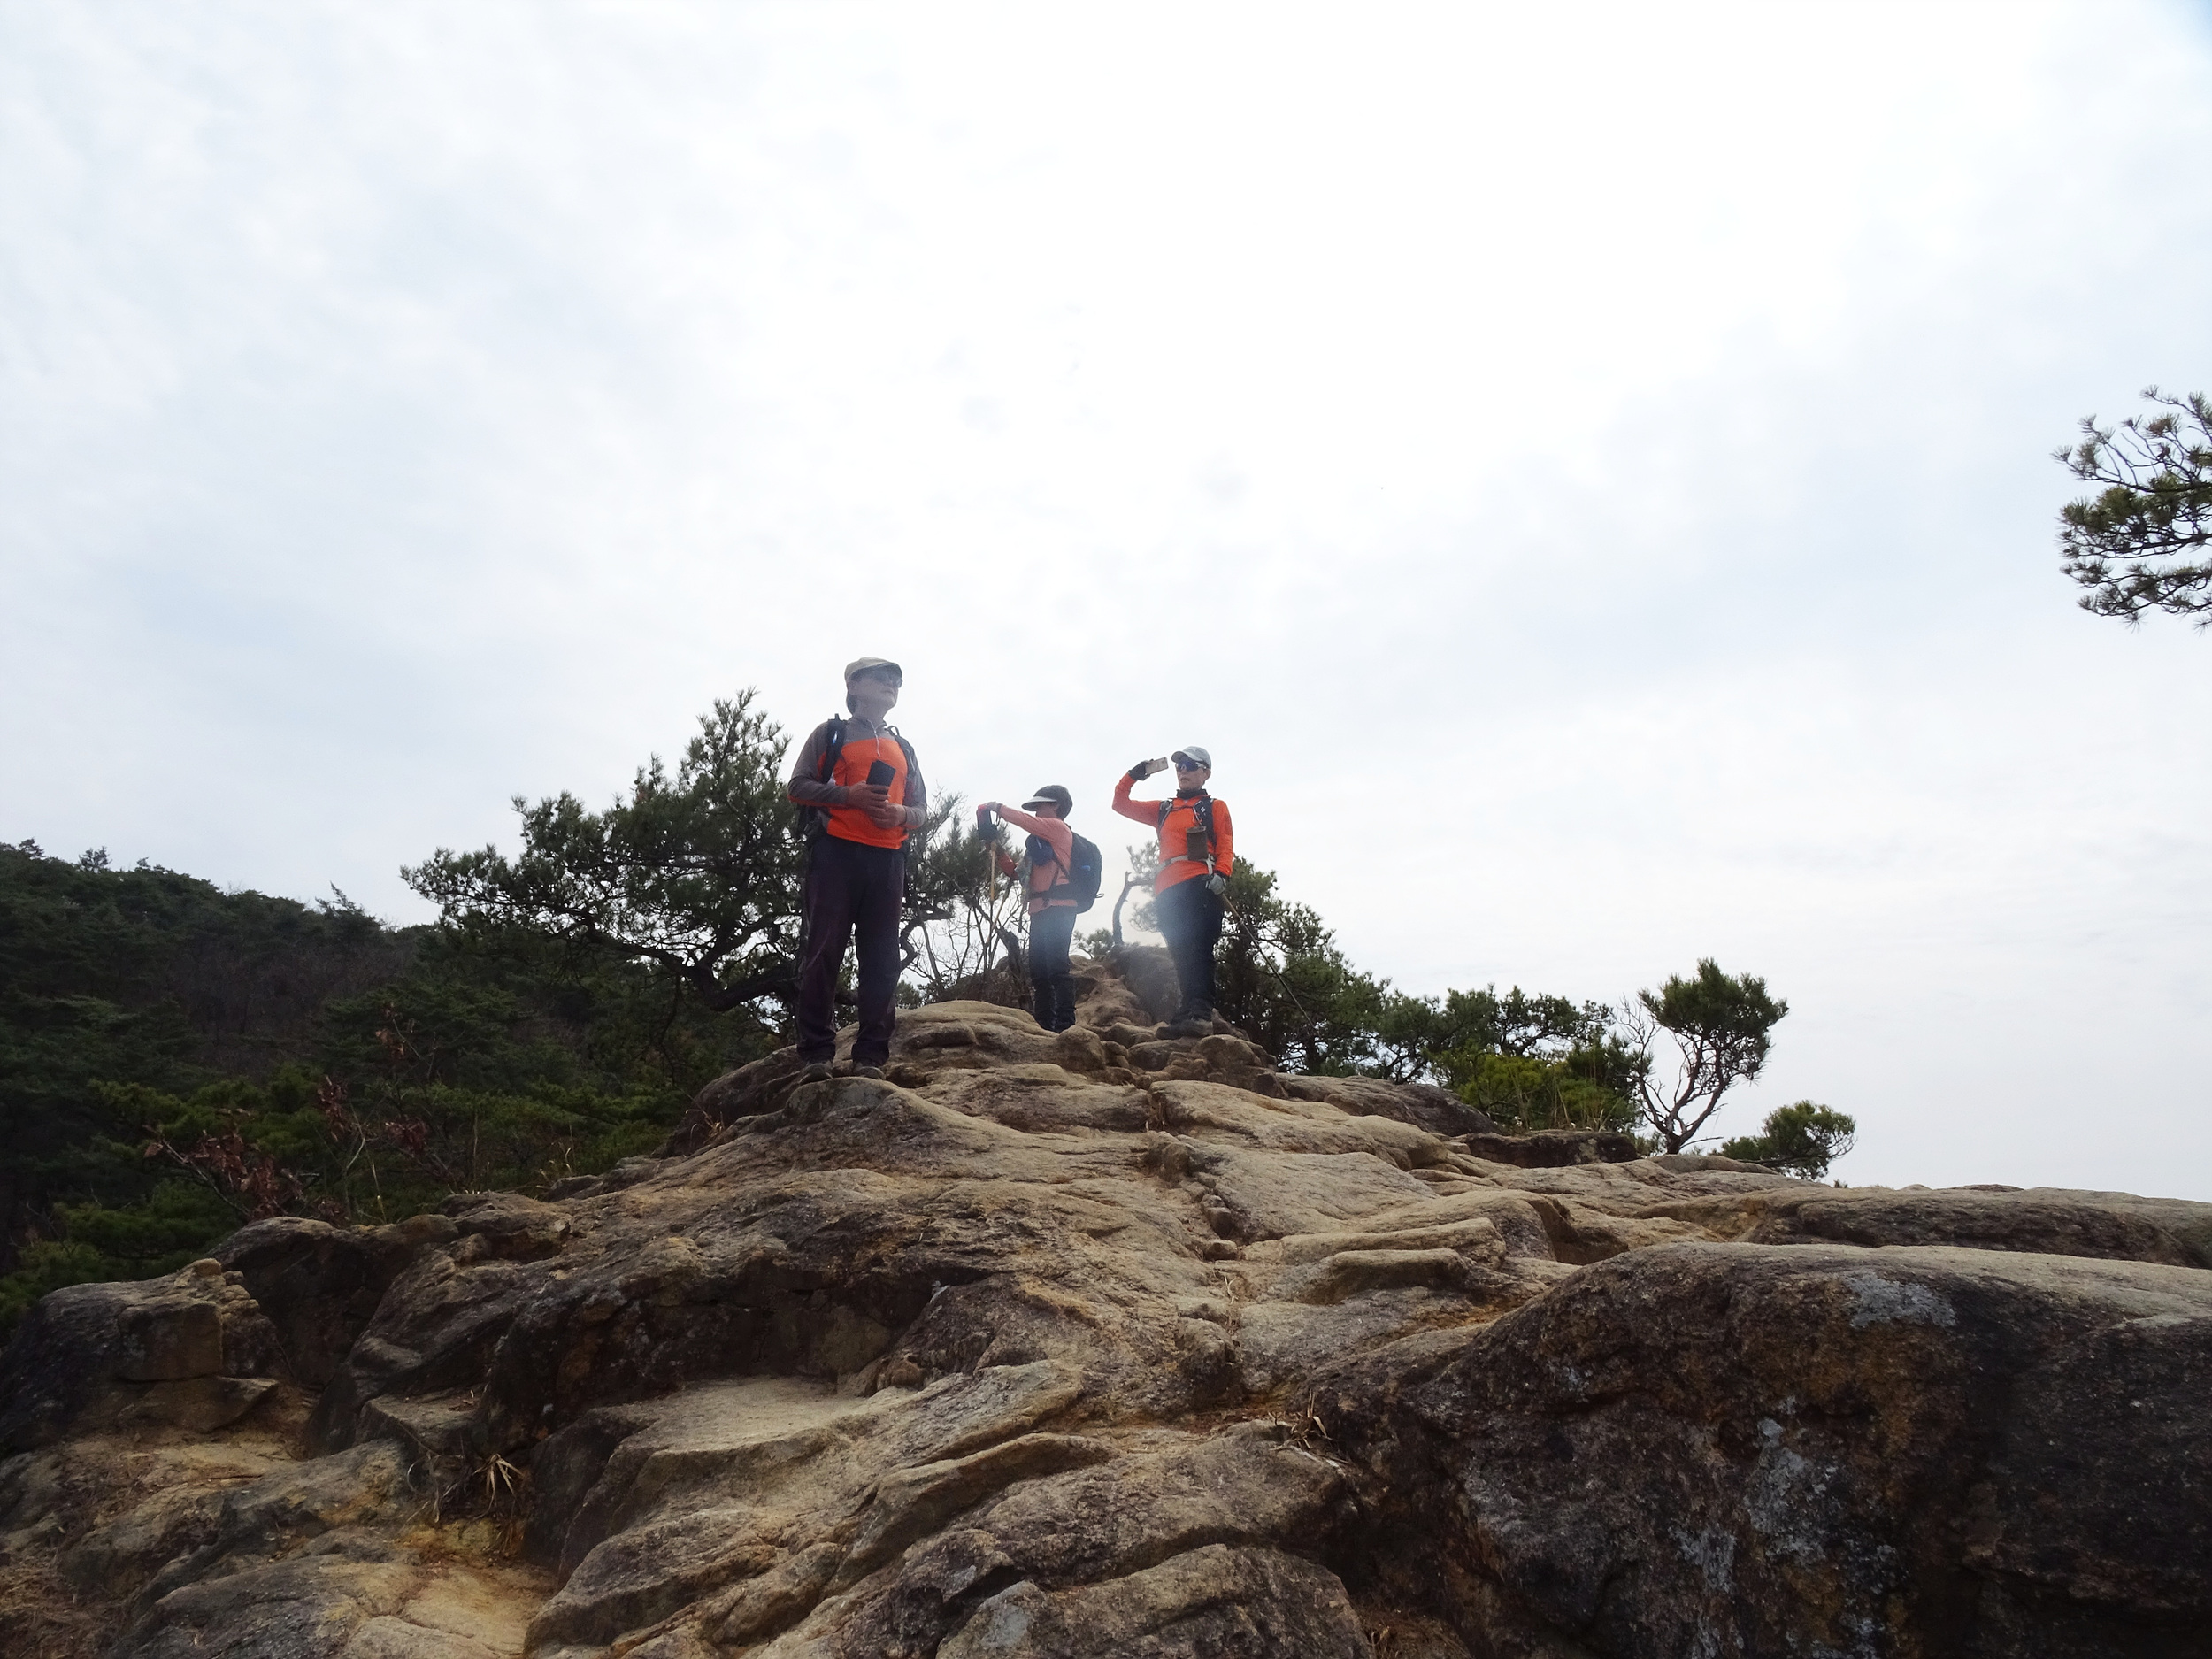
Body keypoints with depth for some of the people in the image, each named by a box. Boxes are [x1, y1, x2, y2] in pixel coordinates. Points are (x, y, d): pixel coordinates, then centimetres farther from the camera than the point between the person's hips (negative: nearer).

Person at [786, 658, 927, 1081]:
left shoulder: (903, 748, 25)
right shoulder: (830, 733, 12)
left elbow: (921, 807, 23)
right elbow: (799, 785, 3)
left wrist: (901, 814, -2)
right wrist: (848, 795, -13)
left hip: (887, 859, 4)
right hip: (836, 853, -4)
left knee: (881, 959, -1)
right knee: (823, 951, -8)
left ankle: (871, 1056, 0)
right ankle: (817, 1054, -7)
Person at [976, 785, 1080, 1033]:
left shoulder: (1058, 827, 4)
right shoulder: (1041, 841, 28)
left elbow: (1024, 821, -8)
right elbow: (1018, 872, 27)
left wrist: (997, 806, 4)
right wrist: (999, 853, 14)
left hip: (1058, 908, -9)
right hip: (1041, 910, 9)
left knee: (1056, 966, -18)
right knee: (1039, 970, 3)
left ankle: (1065, 1026, -23)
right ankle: (1045, 1028, 2)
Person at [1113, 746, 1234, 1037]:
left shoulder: (1215, 807, 17)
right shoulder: (1163, 810, 30)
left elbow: (1226, 845, 4)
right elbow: (1121, 804, 31)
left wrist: (1222, 873, -15)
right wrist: (1133, 775, 15)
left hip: (1199, 885, -5)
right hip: (1167, 893, 5)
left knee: (1197, 950, -19)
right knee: (1181, 954, -1)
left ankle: (1201, 1014, -29)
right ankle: (1189, 1013, -3)